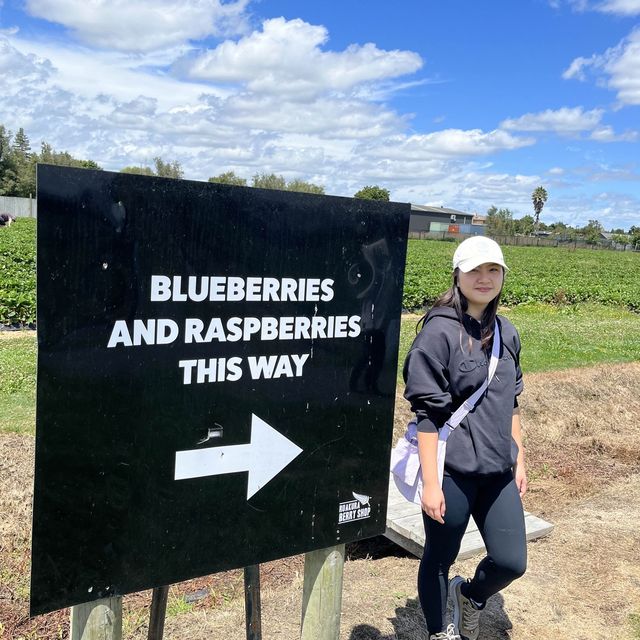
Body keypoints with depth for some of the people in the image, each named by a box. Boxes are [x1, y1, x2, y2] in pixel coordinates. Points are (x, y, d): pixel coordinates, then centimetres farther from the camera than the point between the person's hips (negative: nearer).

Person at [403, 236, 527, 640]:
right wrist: (430, 483, -15)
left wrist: (519, 461, 15)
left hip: (498, 471, 6)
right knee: (440, 558, 12)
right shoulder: (439, 331, -13)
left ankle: (470, 594, 40)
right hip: (452, 471, -5)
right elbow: (427, 413, -15)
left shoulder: (507, 333, 6)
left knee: (511, 562, 8)